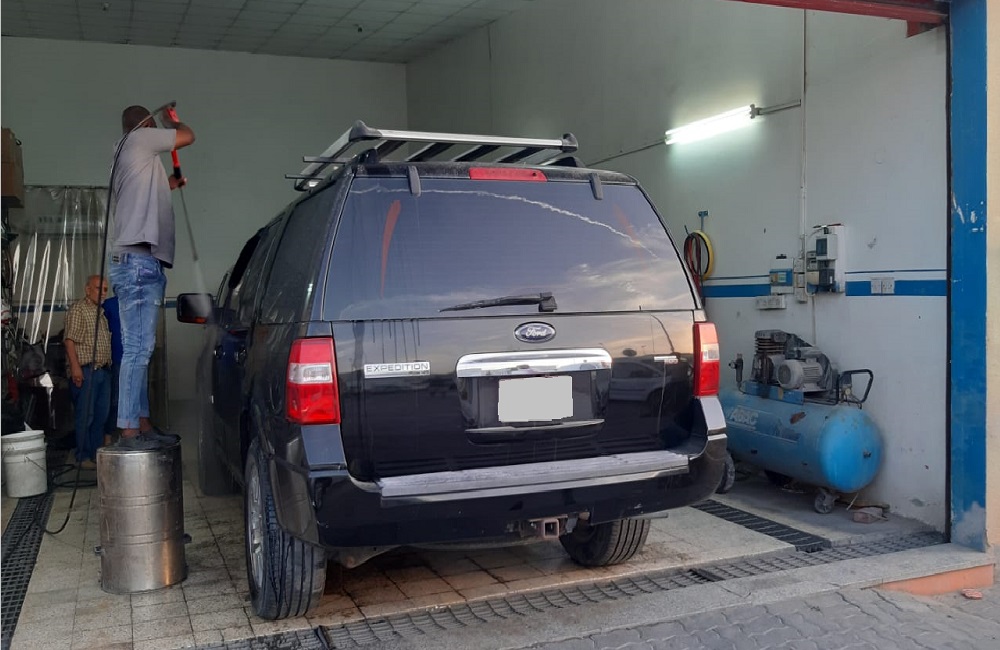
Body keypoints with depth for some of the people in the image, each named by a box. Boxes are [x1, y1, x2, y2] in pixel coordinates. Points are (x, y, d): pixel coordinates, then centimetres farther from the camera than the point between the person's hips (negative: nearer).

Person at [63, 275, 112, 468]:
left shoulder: (101, 311, 20)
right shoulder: (78, 309, -5)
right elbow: (69, 340, -13)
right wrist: (75, 366, -21)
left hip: (104, 370, 8)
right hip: (86, 370, -8)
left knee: (101, 415, 10)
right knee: (85, 415, -4)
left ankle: (96, 453, 18)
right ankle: (84, 457, 2)